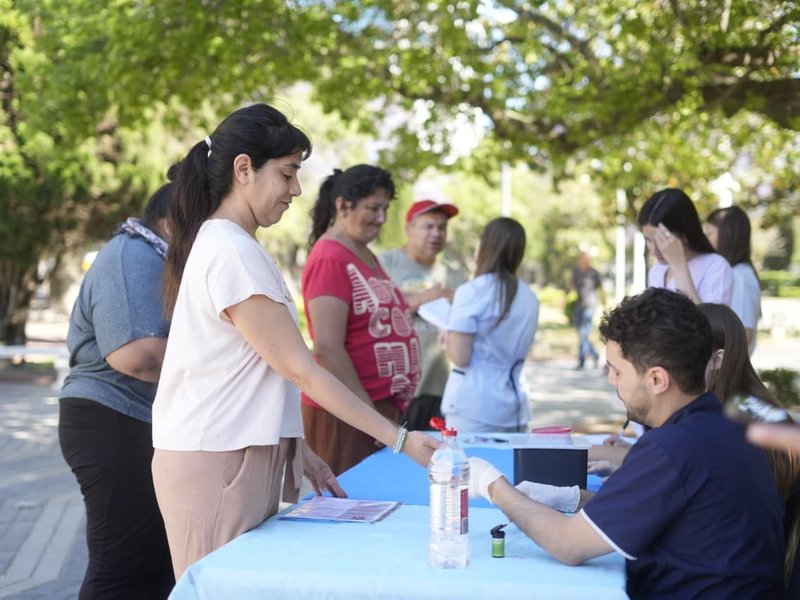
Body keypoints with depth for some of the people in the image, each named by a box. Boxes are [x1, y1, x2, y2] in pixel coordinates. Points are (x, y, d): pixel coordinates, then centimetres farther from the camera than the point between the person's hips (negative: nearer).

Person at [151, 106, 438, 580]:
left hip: (236, 454, 9)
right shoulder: (231, 251, -17)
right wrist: (399, 439, -17)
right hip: (216, 463, -9)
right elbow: (299, 370, -19)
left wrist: (295, 449, 12)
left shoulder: (222, 244, 13)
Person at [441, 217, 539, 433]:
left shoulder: (471, 292, -11)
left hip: (473, 409, -5)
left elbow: (459, 357, -14)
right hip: (514, 410, 6)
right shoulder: (530, 298, 8)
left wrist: (448, 334, 5)